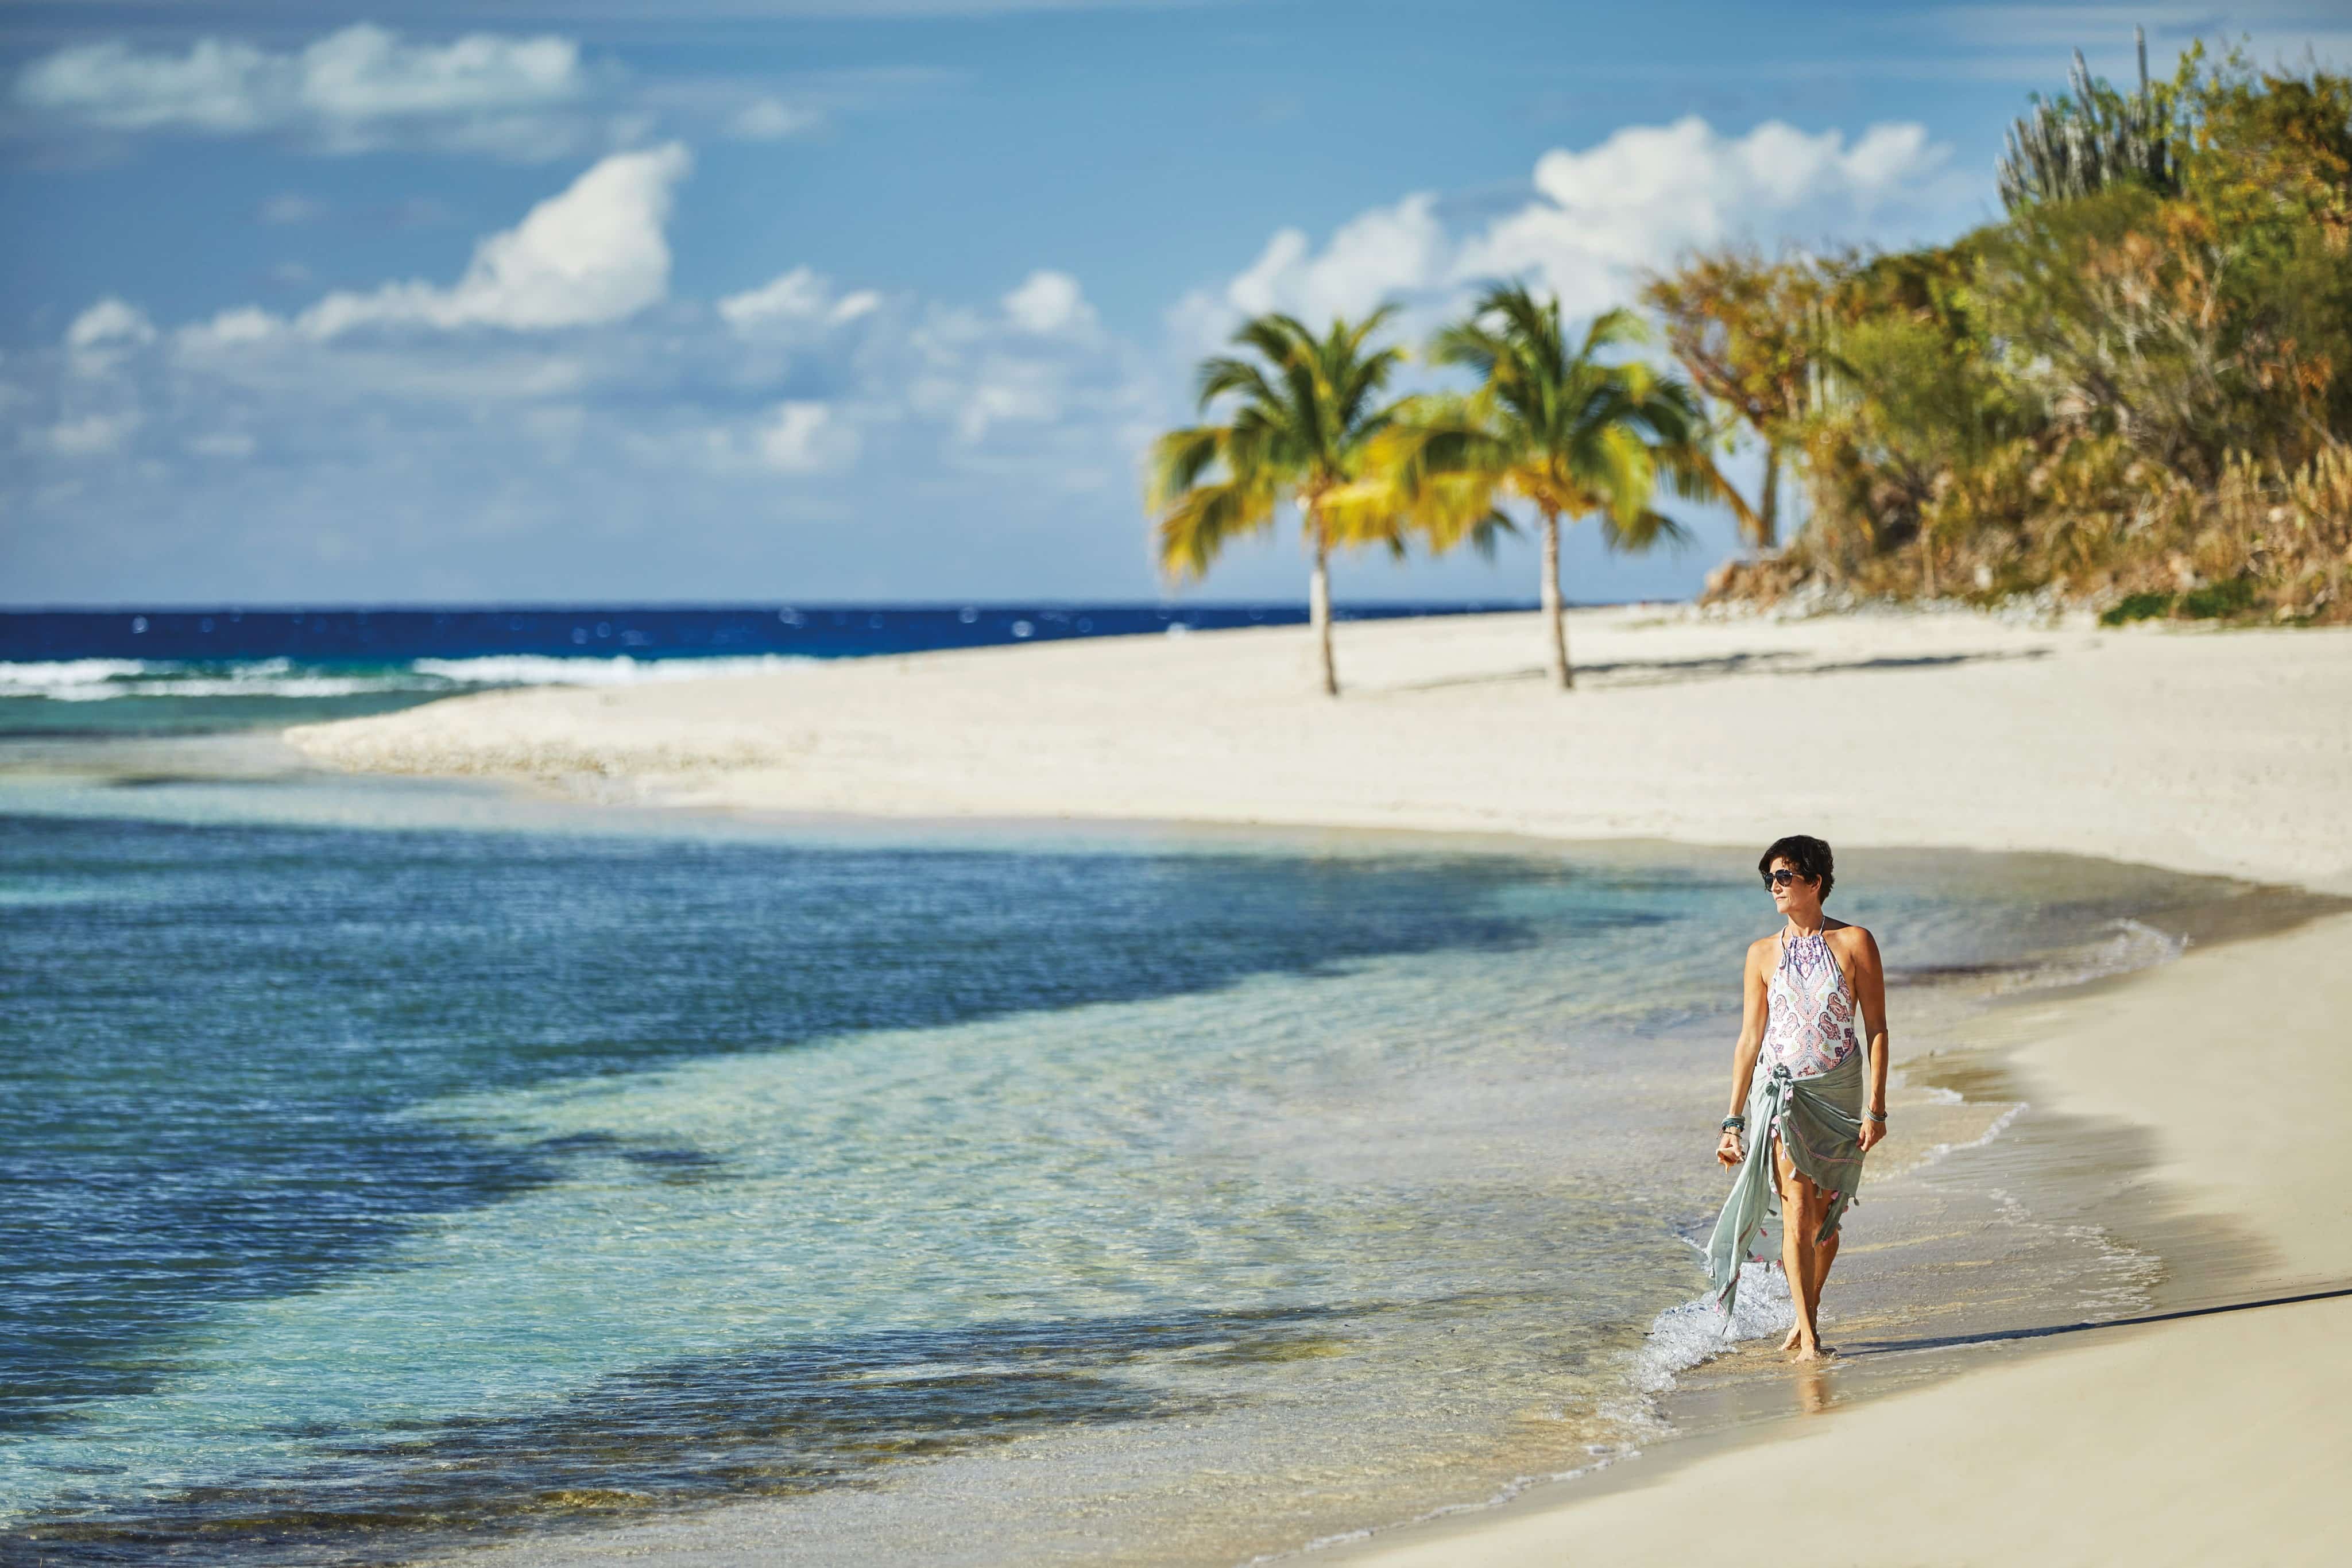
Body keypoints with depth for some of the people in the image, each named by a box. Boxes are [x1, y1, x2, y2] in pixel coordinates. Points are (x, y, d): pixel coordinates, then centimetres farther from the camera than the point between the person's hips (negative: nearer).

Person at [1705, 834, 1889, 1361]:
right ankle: (1808, 1337, -11)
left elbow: (1877, 1029, -1)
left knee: (1825, 1217, 9)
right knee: (1796, 1211, -12)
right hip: (1782, 1090, 0)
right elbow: (1750, 1039, 6)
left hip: (1839, 1094, 0)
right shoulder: (1764, 953, 4)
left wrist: (1876, 1109, -7)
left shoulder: (1855, 943, -1)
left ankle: (1806, 1315, 30)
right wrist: (1733, 1120, 2)